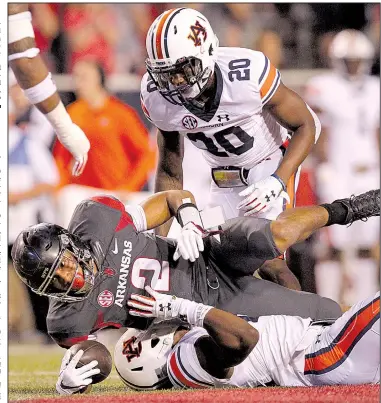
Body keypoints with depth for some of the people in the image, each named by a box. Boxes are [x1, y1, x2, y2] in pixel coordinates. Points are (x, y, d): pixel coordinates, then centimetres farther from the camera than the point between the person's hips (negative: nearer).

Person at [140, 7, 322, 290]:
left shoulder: (249, 73, -32)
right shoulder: (157, 97, -18)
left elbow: (306, 125, -16)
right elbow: (170, 171, -2)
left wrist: (278, 182, -30)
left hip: (271, 167, -4)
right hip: (223, 179, 5)